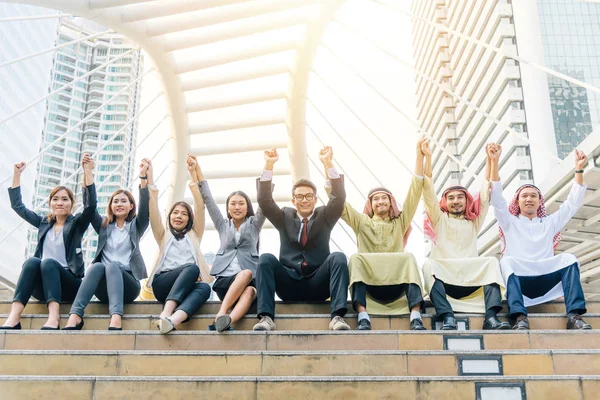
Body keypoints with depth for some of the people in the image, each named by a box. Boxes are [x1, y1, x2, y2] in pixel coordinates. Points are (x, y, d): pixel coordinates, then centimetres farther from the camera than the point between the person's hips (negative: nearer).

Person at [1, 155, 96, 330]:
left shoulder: (77, 223, 8)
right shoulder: (44, 222, 19)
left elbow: (91, 204, -10)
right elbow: (17, 205, 19)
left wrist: (87, 172, -17)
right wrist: (17, 174, 14)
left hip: (69, 283, -3)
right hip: (41, 287, 3)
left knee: (48, 262, -31)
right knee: (32, 261, -27)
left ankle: (54, 318, -49)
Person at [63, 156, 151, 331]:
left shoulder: (135, 226, 16)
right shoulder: (103, 225, 21)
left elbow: (145, 207, -3)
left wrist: (143, 176, -16)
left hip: (128, 282, -1)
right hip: (103, 288, 2)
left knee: (112, 266, -32)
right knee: (98, 266, -30)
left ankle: (116, 318, -55)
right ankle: (75, 316, -47)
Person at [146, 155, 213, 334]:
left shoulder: (194, 235, 27)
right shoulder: (164, 236, 26)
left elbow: (200, 207, 13)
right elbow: (154, 211, 10)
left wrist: (193, 175, 3)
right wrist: (150, 179, -2)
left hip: (187, 286, 1)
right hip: (162, 283, -1)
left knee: (204, 287, -36)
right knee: (192, 268, -34)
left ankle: (172, 320, -62)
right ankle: (165, 313, -53)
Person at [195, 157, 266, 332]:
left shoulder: (254, 224, 19)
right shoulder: (223, 225, 22)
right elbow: (208, 199, 18)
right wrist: (197, 170, 13)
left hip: (249, 280, 1)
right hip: (224, 279, 0)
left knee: (250, 291, -37)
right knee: (245, 273, -36)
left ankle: (226, 321, -62)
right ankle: (222, 316, -54)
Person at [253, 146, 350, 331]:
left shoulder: (325, 216, 13)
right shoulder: (284, 217, 15)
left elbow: (339, 196, -4)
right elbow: (264, 200, -1)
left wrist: (328, 163, -16)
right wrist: (269, 165, -12)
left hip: (318, 285, 0)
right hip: (289, 285, 1)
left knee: (338, 257, -26)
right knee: (266, 258, -24)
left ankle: (337, 316, -36)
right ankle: (266, 317, -34)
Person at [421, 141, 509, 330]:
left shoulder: (474, 222, 23)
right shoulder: (439, 220, 19)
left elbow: (485, 194, 17)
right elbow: (429, 192, 8)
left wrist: (490, 160, 11)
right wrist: (427, 157, 0)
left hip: (471, 280, 2)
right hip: (443, 279, -2)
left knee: (492, 262, -24)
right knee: (429, 265, -32)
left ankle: (491, 317, -38)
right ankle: (447, 318, -45)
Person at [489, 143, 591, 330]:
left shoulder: (550, 222, 26)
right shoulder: (510, 222, 18)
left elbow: (573, 202, 18)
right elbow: (496, 198, 4)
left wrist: (579, 169, 9)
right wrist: (494, 162, -6)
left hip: (546, 278, 2)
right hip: (518, 279, -2)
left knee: (568, 258, -24)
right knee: (507, 261, -33)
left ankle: (574, 315, -33)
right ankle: (519, 317, -47)